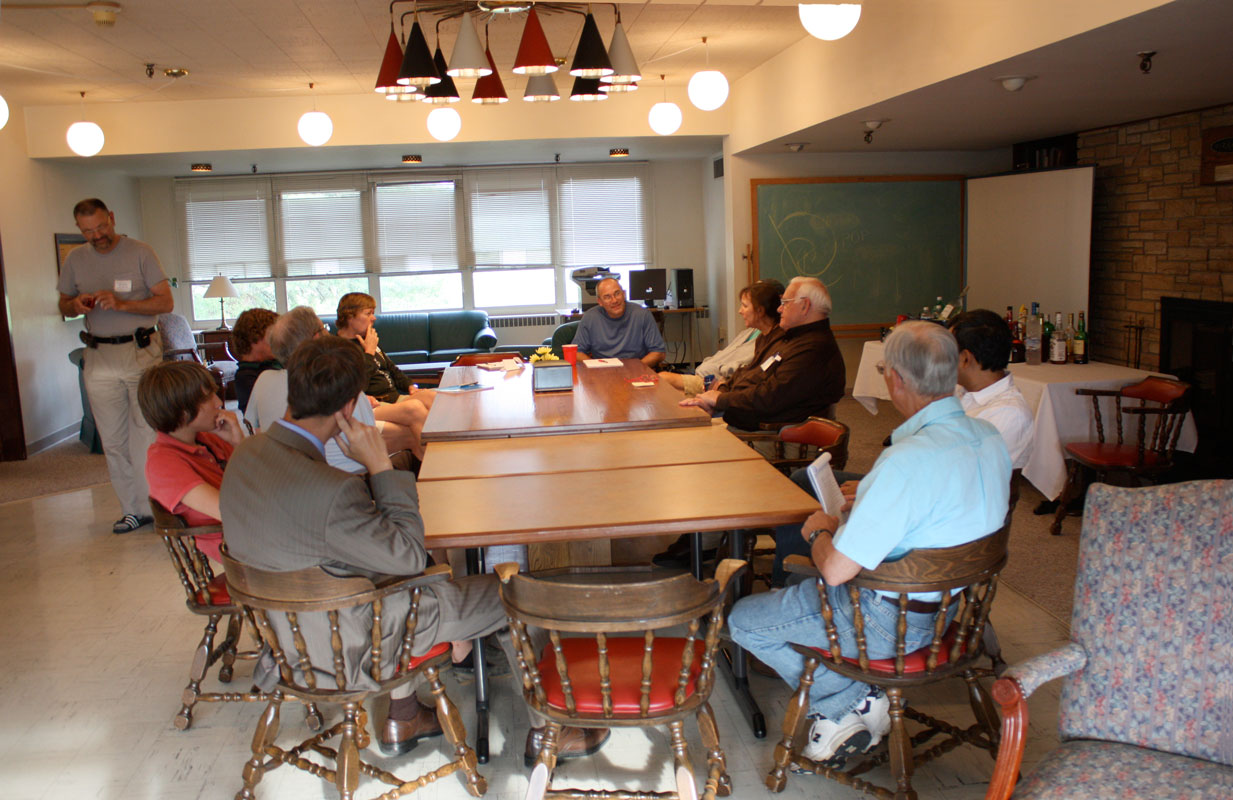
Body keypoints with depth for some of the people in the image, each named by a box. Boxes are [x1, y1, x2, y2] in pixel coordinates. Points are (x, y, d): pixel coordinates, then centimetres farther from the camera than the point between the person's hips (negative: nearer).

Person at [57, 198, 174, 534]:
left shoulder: (140, 253, -3)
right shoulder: (75, 260, 9)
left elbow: (166, 302, -6)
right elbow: (64, 305, 19)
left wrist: (121, 304, -19)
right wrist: (77, 304, -6)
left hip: (141, 353, -4)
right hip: (99, 358, 4)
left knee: (146, 434, -6)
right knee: (113, 439, 5)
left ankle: (156, 505, 1)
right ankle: (133, 509, 13)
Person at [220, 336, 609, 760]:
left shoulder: (246, 453, -9)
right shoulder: (328, 491, -37)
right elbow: (411, 555, -24)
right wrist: (380, 466, -22)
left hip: (284, 625, 8)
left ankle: (402, 720, 38)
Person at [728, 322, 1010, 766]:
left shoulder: (906, 462, -33)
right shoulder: (990, 438, -6)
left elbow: (835, 569, -28)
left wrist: (820, 532, -6)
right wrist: (870, 496, 13)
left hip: (895, 624, -8)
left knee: (743, 620, 6)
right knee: (799, 574, 28)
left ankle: (848, 705, 8)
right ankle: (864, 695, 17)